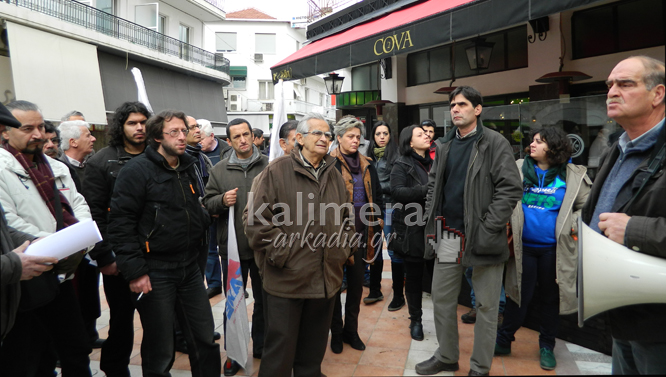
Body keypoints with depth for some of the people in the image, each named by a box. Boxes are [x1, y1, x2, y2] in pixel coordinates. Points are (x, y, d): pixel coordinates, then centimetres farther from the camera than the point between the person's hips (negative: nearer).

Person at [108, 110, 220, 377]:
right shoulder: (138, 170, -11)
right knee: (160, 354, 6)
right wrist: (135, 271, -17)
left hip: (190, 269, 6)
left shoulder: (188, 168, 11)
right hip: (154, 273, -6)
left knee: (206, 341, 13)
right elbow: (120, 224, -15)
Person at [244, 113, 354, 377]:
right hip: (286, 278, -5)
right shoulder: (277, 171, -9)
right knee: (280, 349, 6)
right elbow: (256, 218, -12)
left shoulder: (334, 175, 12)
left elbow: (346, 219, 22)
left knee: (314, 349, 19)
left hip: (326, 278, 6)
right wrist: (281, 253, -14)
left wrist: (343, 249, 10)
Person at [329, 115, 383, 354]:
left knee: (357, 283, 14)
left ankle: (351, 330, 29)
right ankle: (336, 332, 24)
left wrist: (377, 222, 11)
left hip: (361, 232, 5)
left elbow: (376, 195, 17)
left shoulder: (366, 165, 10)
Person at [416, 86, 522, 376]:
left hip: (481, 239, -5)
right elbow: (434, 185, 18)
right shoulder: (444, 145, 12)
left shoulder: (495, 143, -6)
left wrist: (488, 228, -17)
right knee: (442, 299, 13)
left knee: (486, 305, 7)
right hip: (448, 236, 6)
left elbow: (511, 188, -12)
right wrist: (432, 221, 6)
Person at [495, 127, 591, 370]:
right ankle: (503, 341, 23)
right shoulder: (518, 169, 0)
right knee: (520, 295, 6)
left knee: (550, 297, 13)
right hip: (523, 247, 0)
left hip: (554, 249, 1)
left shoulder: (572, 176, -1)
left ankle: (547, 346, 30)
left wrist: (574, 225, -6)